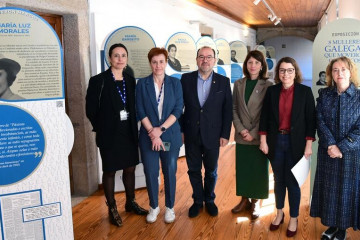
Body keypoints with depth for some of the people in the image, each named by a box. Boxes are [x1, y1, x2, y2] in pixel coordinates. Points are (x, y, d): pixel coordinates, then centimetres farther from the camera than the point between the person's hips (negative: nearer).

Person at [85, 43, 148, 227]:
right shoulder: (98, 81, -8)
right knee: (110, 171, 8)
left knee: (130, 169, 14)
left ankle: (130, 202, 33)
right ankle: (112, 208, 23)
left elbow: (133, 107, 11)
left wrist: (133, 127, 2)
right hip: (109, 135, -5)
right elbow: (91, 110, -7)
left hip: (129, 134, 5)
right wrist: (102, 129, -3)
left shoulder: (130, 81, 7)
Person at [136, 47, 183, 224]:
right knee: (150, 173, 6)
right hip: (148, 136, 0)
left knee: (170, 172, 7)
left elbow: (178, 109, -4)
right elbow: (140, 111, -3)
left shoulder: (175, 83, 3)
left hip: (170, 135, 0)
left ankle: (170, 207, 25)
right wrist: (153, 133, -12)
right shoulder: (142, 84, 3)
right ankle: (154, 207, 26)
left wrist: (161, 129, -13)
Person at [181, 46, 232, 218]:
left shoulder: (223, 82, -3)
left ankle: (209, 200, 34)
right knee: (194, 170, 13)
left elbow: (227, 110, -2)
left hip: (212, 136, 0)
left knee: (211, 171, 13)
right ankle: (197, 200, 31)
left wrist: (225, 134, -5)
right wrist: (180, 130, -2)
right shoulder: (186, 79, -2)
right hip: (191, 135, 1)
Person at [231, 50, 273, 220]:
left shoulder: (268, 86, -5)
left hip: (259, 137, -3)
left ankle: (255, 202, 21)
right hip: (242, 136, 3)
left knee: (259, 170, 6)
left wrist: (254, 133, -12)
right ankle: (244, 200, 27)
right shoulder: (238, 84, 6)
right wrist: (240, 129, -8)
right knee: (242, 168, 11)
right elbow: (234, 109, 5)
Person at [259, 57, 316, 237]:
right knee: (278, 180, 15)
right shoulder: (272, 91, 1)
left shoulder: (305, 91, -6)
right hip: (276, 141, 2)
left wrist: (308, 145, -9)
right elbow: (264, 117, 3)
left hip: (295, 143, -2)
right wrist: (263, 141, -1)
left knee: (292, 182, 6)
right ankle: (279, 214, 34)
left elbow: (310, 120, -6)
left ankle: (293, 219, 25)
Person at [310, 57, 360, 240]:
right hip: (327, 152, 2)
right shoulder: (324, 94, 2)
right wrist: (331, 145, -15)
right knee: (329, 188, 10)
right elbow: (320, 122, -4)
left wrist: (341, 148, -16)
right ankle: (332, 224, 27)